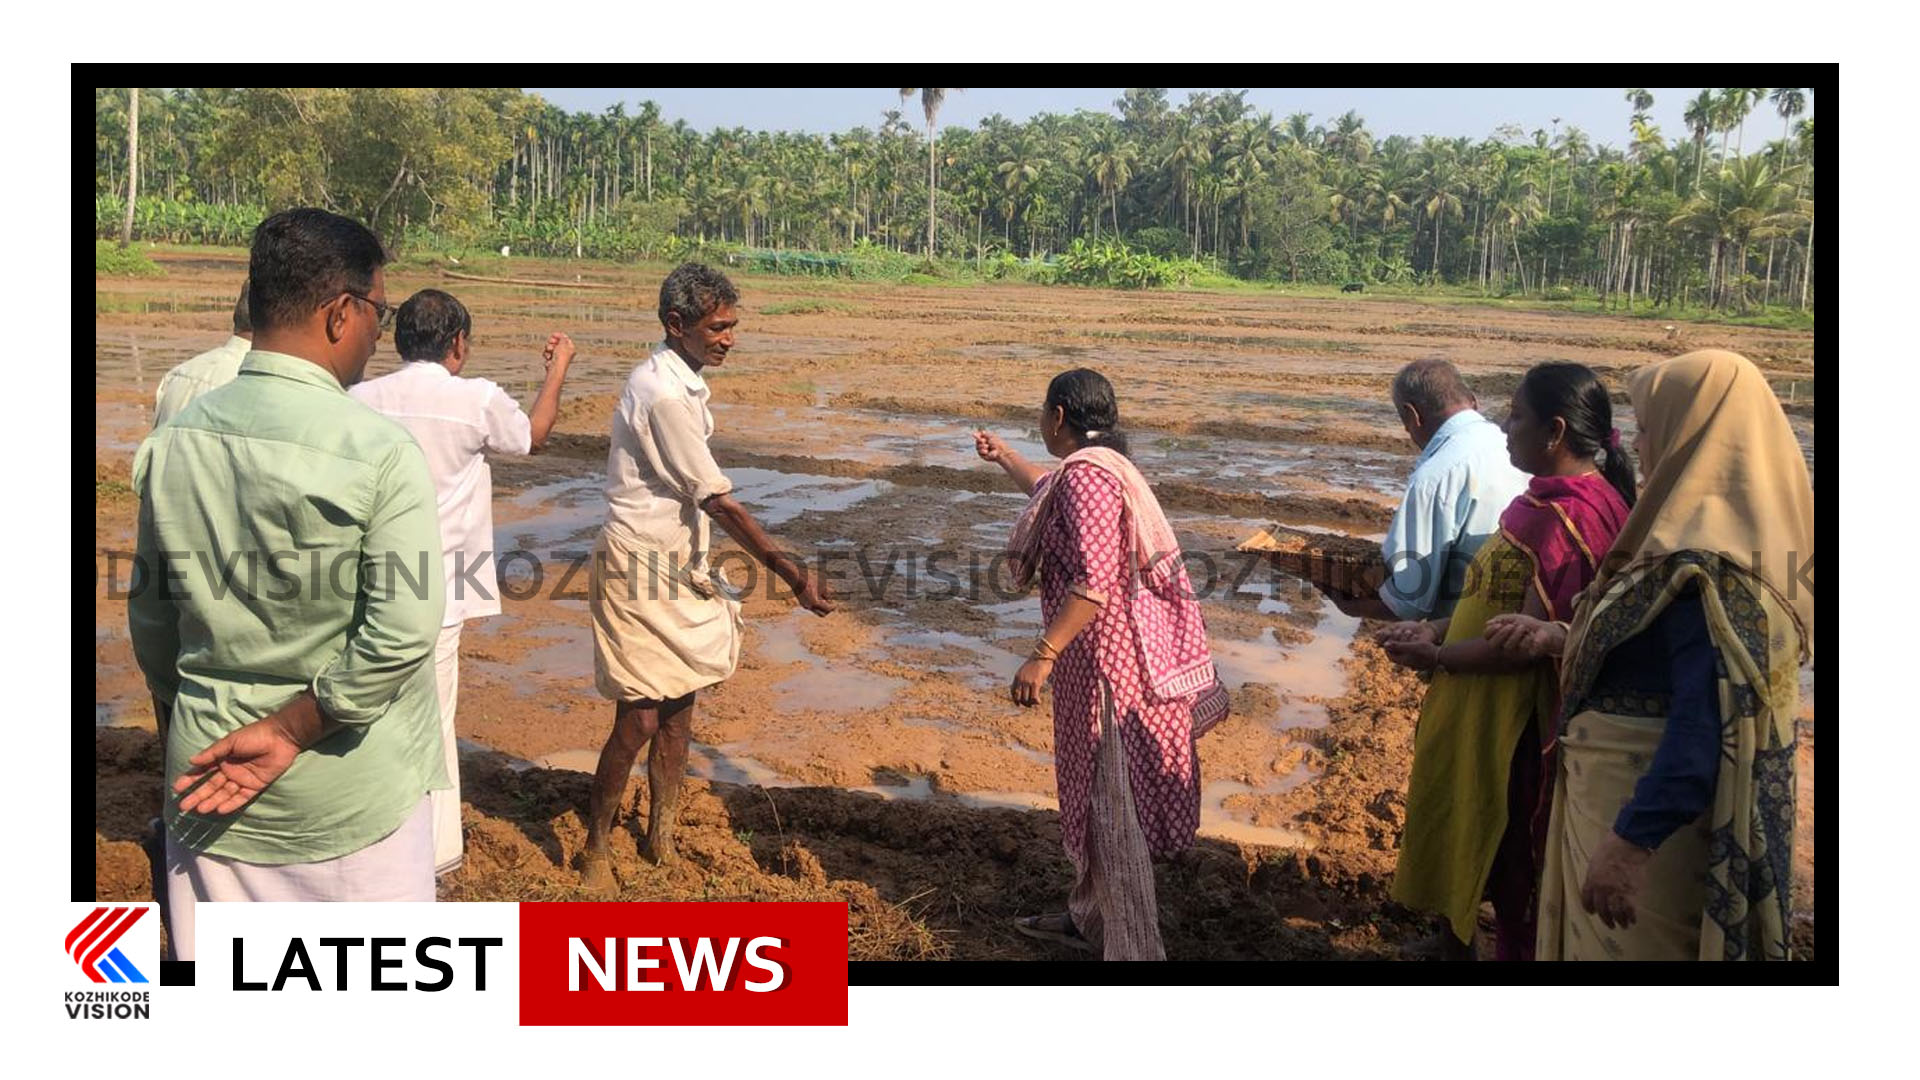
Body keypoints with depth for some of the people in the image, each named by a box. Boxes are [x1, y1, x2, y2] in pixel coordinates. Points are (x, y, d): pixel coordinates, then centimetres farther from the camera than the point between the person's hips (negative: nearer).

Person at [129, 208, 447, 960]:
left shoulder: (173, 443, -1)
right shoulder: (379, 452, -17)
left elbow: (151, 619, 9)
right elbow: (402, 632, -22)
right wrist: (290, 730, -11)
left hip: (205, 776, 5)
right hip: (347, 789, -5)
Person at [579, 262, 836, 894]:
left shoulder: (680, 381, 9)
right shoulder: (665, 395, -21)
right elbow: (718, 501, -22)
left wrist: (699, 571, 20)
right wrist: (791, 574, -21)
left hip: (678, 568, 10)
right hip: (641, 570, -10)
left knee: (679, 708, 14)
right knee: (638, 721, -5)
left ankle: (662, 838, 28)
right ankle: (595, 853, 12)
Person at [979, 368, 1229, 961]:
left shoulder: (1086, 474, -20)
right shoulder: (1096, 466, 12)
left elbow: (1094, 583, -28)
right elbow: (1053, 494, 37)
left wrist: (1042, 655, -26)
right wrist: (1003, 457, 49)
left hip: (1103, 654, -11)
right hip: (1110, 650, 11)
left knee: (1109, 804, -4)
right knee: (1090, 792, 21)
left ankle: (1133, 947, 4)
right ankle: (1090, 919, 36)